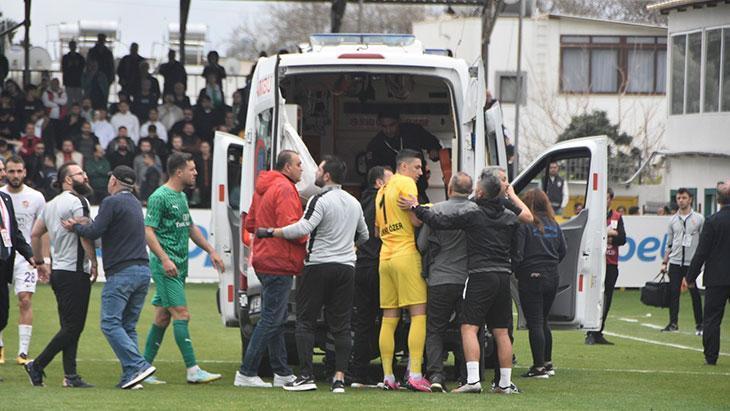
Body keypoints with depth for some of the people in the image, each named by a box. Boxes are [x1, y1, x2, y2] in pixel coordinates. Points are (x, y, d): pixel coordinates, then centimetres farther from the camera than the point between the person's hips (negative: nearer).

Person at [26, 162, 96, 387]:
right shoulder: (77, 202, -12)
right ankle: (37, 365, -6)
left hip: (58, 272, 9)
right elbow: (85, 236, -18)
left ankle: (70, 375, 7)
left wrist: (39, 263, 27)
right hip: (75, 272, -9)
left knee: (70, 326, 10)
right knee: (73, 326, -6)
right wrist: (94, 263, -9)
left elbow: (35, 235, 19)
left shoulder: (51, 204, 15)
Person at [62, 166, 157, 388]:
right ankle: (130, 377, 2)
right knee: (128, 326, 9)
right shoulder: (135, 203, 21)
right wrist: (82, 224, 16)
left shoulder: (111, 202, -7)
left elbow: (94, 232, -13)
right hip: (143, 270, 8)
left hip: (121, 272, -8)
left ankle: (138, 366, -20)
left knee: (111, 323, -8)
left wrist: (74, 227, 5)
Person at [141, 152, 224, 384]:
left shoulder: (182, 197, 17)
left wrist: (211, 251, 24)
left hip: (180, 266, 9)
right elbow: (148, 231, -16)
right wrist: (164, 259, -25)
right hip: (166, 266, -9)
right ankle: (193, 370, -14)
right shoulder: (159, 197, -11)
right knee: (181, 314, -12)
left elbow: (191, 228, 29)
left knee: (162, 317, 10)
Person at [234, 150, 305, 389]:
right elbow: (289, 227, -22)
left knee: (276, 319, 14)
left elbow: (251, 223, 23)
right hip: (279, 263, -11)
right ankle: (246, 373, -9)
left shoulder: (263, 188, 17)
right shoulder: (284, 189, -14)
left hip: (265, 261, 11)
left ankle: (282, 373, 19)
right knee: (271, 319, -8)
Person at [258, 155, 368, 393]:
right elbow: (363, 235, 27)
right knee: (341, 325, 5)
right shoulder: (354, 203, 14)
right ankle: (340, 378, -2)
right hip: (346, 267, 6)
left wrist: (271, 232, -14)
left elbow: (303, 228, -23)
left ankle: (306, 376, -6)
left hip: (319, 266, -6)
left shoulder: (321, 200, -10)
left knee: (305, 322, 1)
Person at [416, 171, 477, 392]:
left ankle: (436, 374, -7)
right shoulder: (476, 211, -4)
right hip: (468, 280, 1)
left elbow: (422, 245, 1)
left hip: (440, 279, -1)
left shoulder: (436, 210, -4)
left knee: (434, 331, 9)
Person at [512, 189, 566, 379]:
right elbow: (563, 250, 13)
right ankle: (547, 363, 23)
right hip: (552, 278, 6)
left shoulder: (524, 225, -12)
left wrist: (516, 271, -1)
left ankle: (539, 366, -5)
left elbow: (517, 253, -15)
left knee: (535, 323, -3)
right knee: (543, 321, 18)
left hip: (531, 278, -6)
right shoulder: (554, 225, 8)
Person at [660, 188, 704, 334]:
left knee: (695, 294, 0)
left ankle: (699, 324, 6)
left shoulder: (698, 219, 0)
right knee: (673, 293, 0)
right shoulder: (673, 220, 9)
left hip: (692, 263, -3)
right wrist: (664, 262, 10)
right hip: (675, 262, 3)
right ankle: (673, 323, 6)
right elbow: (669, 243, 14)